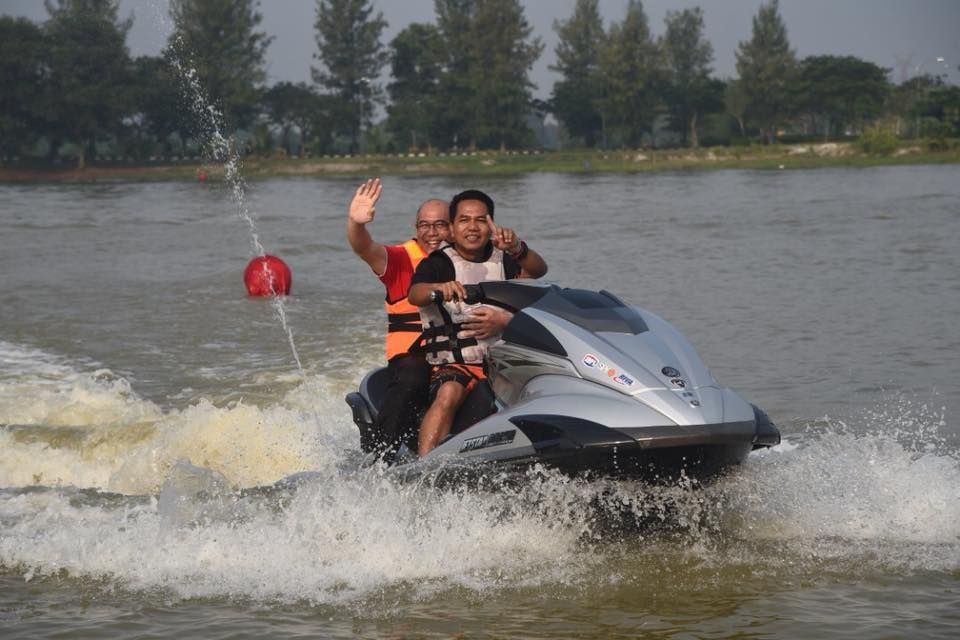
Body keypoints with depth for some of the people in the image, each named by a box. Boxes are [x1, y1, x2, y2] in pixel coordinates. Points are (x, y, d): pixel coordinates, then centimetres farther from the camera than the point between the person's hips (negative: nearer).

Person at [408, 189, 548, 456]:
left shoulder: (503, 260, 15)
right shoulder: (437, 264, 3)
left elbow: (537, 269, -6)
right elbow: (414, 294, -18)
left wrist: (516, 249, -30)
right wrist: (439, 288, -43)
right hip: (456, 365, -4)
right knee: (449, 393, -34)